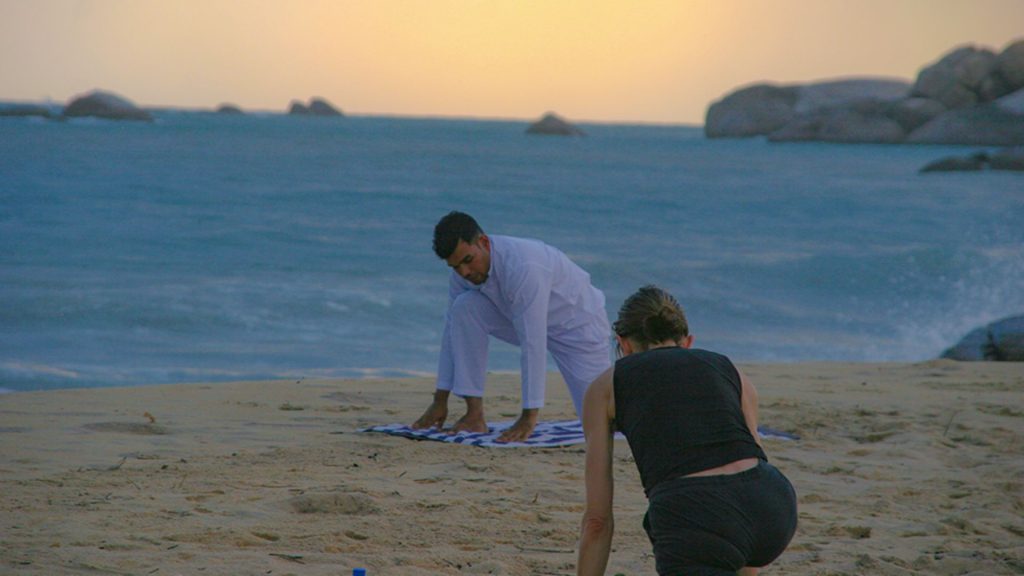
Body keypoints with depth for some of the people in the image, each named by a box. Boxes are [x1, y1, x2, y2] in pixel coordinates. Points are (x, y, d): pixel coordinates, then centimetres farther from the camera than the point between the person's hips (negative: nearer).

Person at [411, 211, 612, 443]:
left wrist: (529, 417, -41)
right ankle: (475, 414, -16)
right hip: (524, 320, 6)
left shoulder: (523, 266, -39)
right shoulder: (465, 268, -15)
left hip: (579, 324, -6)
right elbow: (453, 328, -6)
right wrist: (440, 400, -5)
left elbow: (533, 344, -40)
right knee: (464, 307, -20)